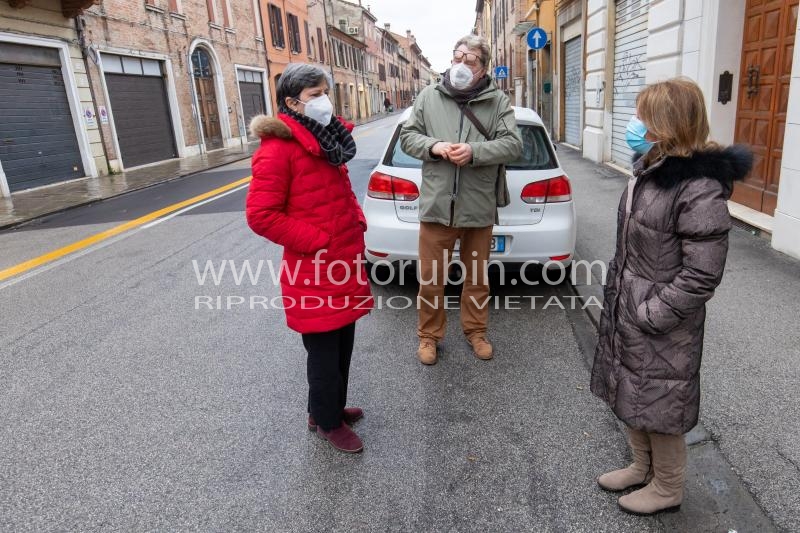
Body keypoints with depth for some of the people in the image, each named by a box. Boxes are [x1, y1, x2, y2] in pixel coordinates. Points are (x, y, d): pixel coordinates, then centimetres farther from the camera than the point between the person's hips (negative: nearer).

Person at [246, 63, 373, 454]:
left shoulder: (327, 141, 12)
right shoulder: (278, 149, -17)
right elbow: (260, 214, -19)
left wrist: (357, 224, 6)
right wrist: (316, 241, -19)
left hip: (345, 262, 9)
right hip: (315, 271, -8)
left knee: (342, 345, 20)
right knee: (324, 352, 7)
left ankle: (332, 407, 40)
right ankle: (327, 421, 28)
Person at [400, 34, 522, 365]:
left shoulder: (498, 101, 1)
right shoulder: (429, 96, 4)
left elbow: (513, 145, -6)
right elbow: (407, 136, 6)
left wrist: (474, 151, -21)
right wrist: (433, 146, -14)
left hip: (479, 207, 0)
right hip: (436, 205, 0)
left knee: (478, 276, 16)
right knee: (430, 277, 8)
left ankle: (476, 331, 37)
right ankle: (428, 335, 28)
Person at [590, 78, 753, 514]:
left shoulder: (700, 188, -22)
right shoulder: (651, 168, 4)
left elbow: (701, 275, -22)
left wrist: (649, 315, -19)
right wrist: (618, 294, 13)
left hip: (661, 322, -8)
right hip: (627, 308, 8)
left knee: (658, 403, 10)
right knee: (629, 395, 21)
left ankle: (667, 489, 34)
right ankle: (641, 467, 43)